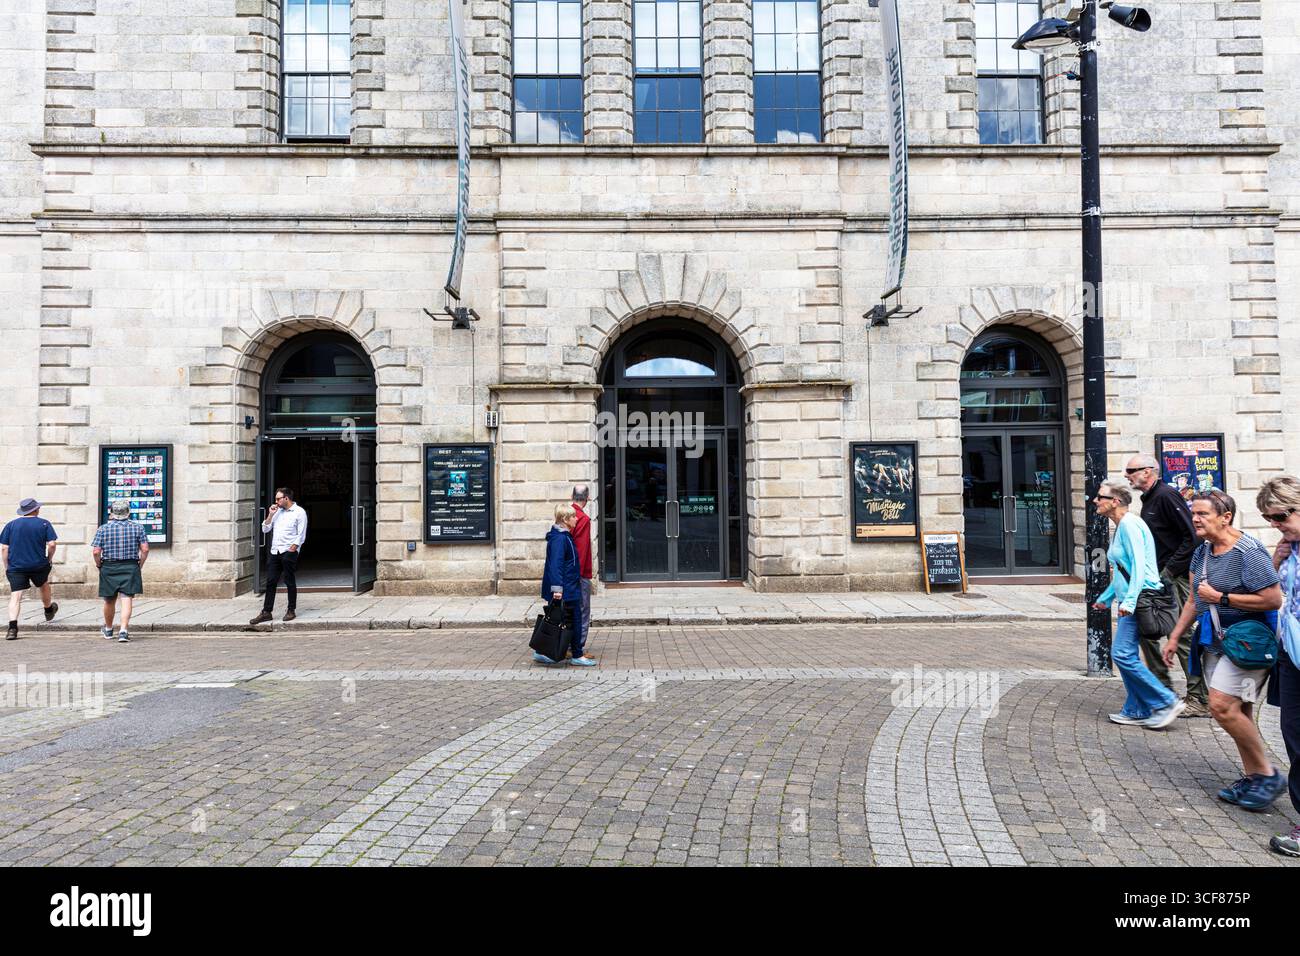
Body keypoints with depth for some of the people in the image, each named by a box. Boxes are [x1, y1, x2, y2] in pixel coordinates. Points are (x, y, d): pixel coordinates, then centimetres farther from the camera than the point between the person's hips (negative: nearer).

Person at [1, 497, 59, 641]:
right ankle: (49, 610, 48)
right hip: (39, 565, 0)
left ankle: (12, 628, -15)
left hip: (16, 567, 0)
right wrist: (50, 558, 8)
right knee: (43, 586, 27)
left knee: (15, 597, -3)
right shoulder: (44, 524, -2)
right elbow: (51, 544, -9)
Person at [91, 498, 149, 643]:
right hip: (130, 567, -1)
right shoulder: (137, 528, -1)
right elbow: (145, 549, -6)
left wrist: (99, 565, 8)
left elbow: (96, 551, -8)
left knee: (109, 600, 15)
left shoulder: (103, 529, -2)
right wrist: (140, 565, 6)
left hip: (109, 567, 1)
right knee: (127, 599, -4)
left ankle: (108, 630, 33)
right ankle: (123, 630, -15)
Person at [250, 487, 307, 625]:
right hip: (275, 552, 6)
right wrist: (270, 515, 4)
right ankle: (266, 612, 6)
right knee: (270, 582, 3)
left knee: (290, 582, 1)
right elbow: (265, 529, 15)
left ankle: (291, 611, 11)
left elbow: (301, 535, -8)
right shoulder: (277, 512, 17)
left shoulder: (299, 512, -3)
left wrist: (292, 549, -14)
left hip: (289, 552, -6)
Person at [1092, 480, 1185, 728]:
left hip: (1139, 599, -10)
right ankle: (1136, 711, 17)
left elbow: (1139, 564, -21)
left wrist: (1129, 600, -28)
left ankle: (1167, 702, -1)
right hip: (1131, 601, 10)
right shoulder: (1121, 527, 18)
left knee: (1122, 654, -11)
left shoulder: (1129, 524, -12)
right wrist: (1105, 597, 30)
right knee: (1127, 655, 11)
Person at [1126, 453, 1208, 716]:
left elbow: (1191, 538, -20)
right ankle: (1163, 688, 23)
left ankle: (1200, 700, 5)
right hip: (1158, 580, 10)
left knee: (1182, 635, -5)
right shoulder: (1149, 499, 15)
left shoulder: (1166, 495, -14)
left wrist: (1169, 572, -19)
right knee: (1146, 631, 12)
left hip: (1176, 579, -10)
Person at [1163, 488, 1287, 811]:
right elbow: (1195, 601, 19)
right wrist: (1175, 637, 18)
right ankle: (1253, 778, 23)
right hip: (1214, 643, 8)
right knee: (1237, 712, 12)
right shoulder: (1201, 552, 10)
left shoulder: (1248, 552, -16)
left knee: (1222, 706, -16)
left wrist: (1220, 597, -17)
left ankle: (1269, 775, 1)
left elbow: (1273, 599, -21)